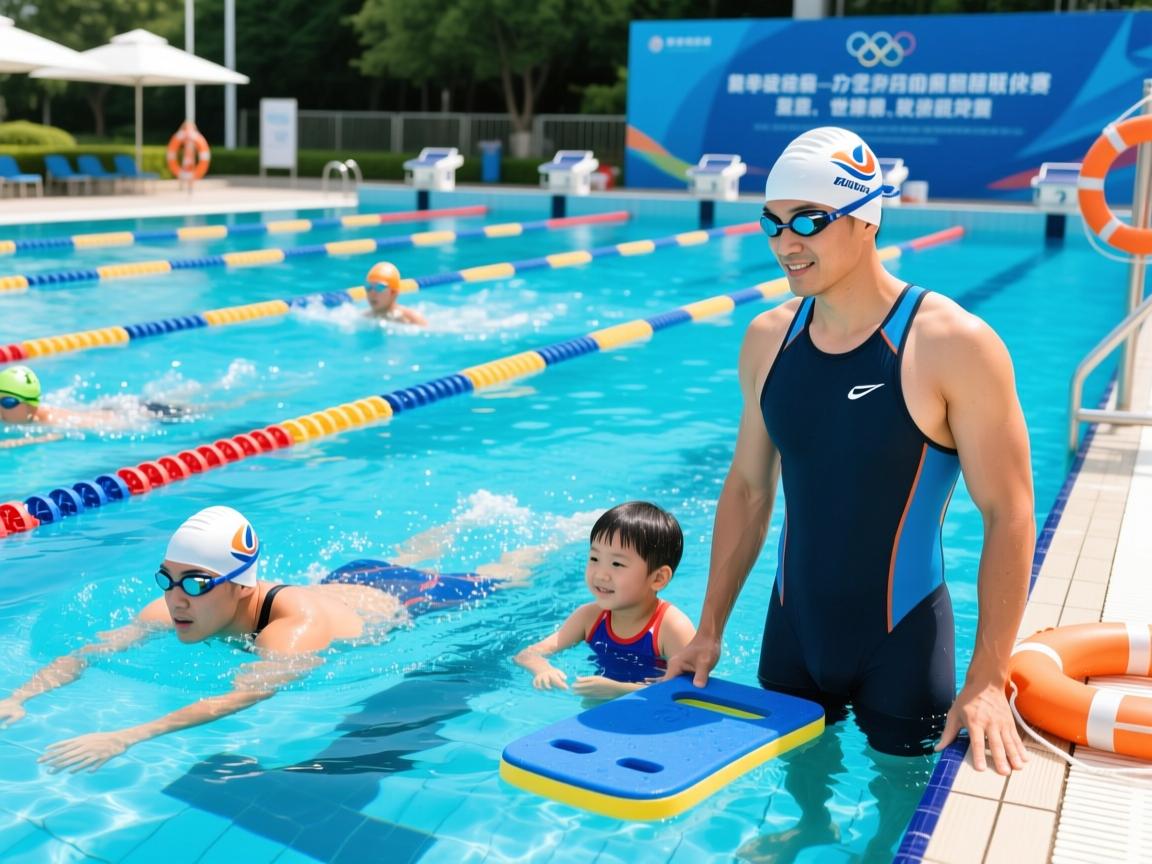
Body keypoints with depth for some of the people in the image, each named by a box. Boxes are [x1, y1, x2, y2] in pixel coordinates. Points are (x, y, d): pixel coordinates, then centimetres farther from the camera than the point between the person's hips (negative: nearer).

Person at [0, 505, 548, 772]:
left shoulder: (294, 628, -49)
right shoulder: (175, 607, -30)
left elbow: (244, 695, -63)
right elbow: (90, 651, -31)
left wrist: (126, 737, -72)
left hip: (405, 599, -5)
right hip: (347, 579, 5)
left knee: (492, 581, 25)